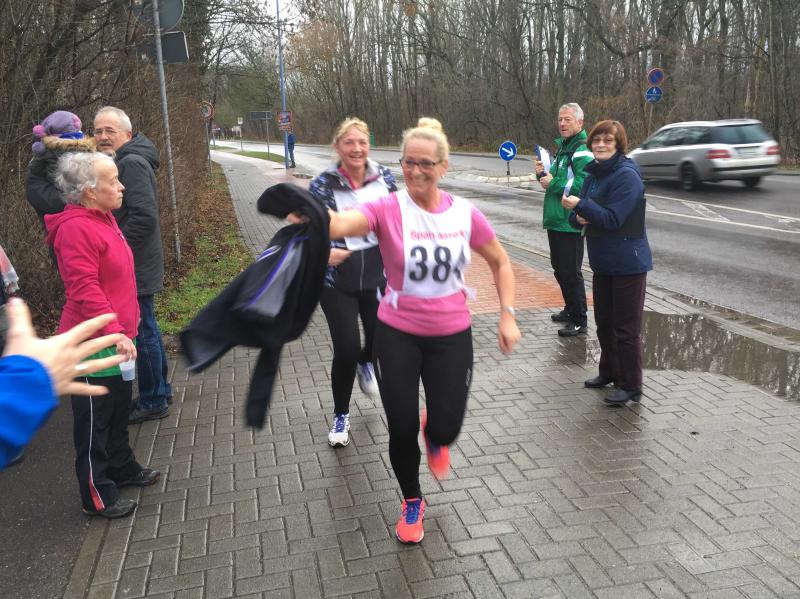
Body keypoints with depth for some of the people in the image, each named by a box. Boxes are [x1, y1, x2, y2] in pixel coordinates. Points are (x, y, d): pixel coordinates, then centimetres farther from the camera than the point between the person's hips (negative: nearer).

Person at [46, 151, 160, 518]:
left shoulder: (103, 218, 9)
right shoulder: (76, 229, -22)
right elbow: (85, 291, -27)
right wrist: (115, 333, -29)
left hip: (115, 338, 10)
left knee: (119, 412, 23)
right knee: (94, 421, 5)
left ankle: (122, 469, 41)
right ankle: (97, 497, 18)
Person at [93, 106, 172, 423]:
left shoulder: (132, 164, -17)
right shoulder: (121, 162, 14)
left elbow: (144, 217, -26)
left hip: (136, 267, -10)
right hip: (134, 264, 10)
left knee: (143, 332, 0)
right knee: (147, 329, 18)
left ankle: (153, 400, 12)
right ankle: (160, 390, 31)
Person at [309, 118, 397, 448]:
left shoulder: (384, 177, -3)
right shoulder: (323, 185, -12)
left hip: (377, 274, 3)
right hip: (337, 279, -3)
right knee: (346, 350, -4)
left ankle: (365, 364, 53)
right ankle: (341, 416, 21)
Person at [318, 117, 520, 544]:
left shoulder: (466, 214, -6)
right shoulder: (388, 210, -16)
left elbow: (500, 263, 9)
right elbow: (343, 223, -38)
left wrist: (507, 316, -1)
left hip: (452, 335, 2)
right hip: (397, 334, -1)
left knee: (446, 429, 3)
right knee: (401, 429, 4)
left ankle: (435, 437, 45)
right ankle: (412, 503, 34)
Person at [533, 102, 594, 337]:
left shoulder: (582, 151, -14)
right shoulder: (562, 147, 17)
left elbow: (585, 184, -26)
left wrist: (553, 183, -19)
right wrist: (543, 174, 6)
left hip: (570, 223, -10)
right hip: (556, 220, 10)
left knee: (570, 272, -5)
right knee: (559, 268, 19)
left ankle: (579, 321, 5)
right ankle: (570, 309, 35)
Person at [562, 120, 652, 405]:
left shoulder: (627, 176, -17)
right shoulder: (594, 173, 9)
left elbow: (612, 219, -23)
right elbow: (579, 213, 10)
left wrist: (581, 205, -25)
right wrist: (579, 218, -11)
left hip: (627, 263, -8)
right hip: (603, 261, 8)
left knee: (625, 327, 0)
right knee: (604, 322, 19)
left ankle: (630, 385, 12)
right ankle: (609, 371, 36)